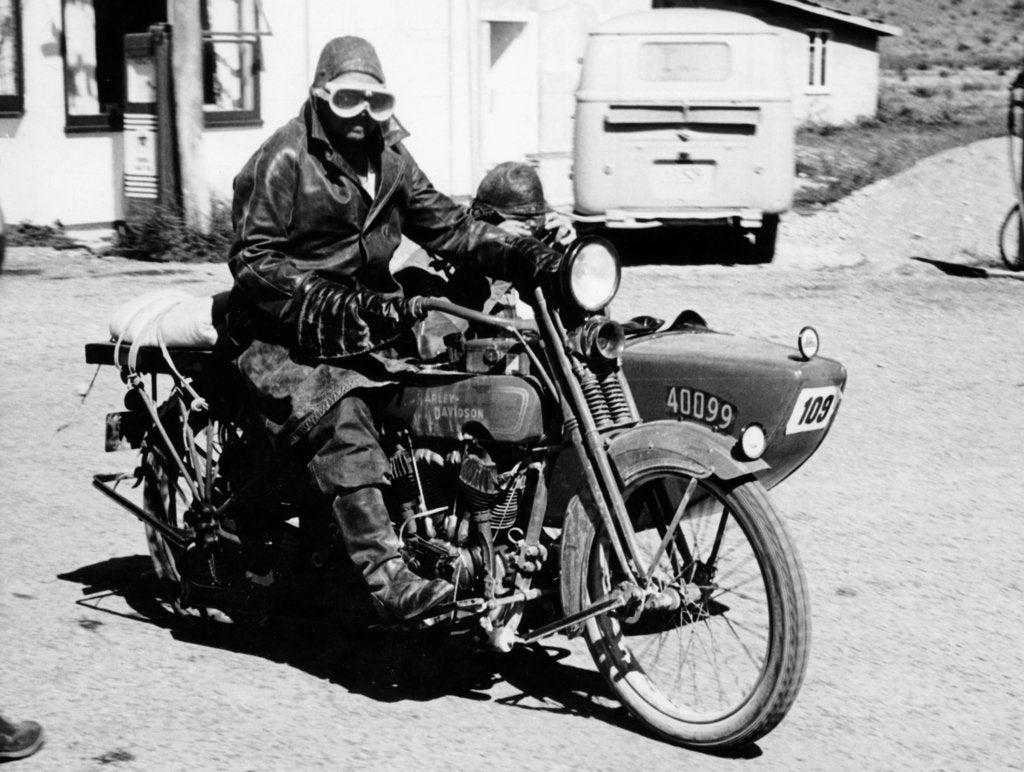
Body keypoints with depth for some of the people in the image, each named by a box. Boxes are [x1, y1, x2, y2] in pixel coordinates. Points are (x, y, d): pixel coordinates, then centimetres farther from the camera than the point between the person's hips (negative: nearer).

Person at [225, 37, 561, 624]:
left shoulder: (391, 161, 14)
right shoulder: (283, 159, -8)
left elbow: (446, 224, 9)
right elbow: (252, 259, -12)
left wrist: (519, 253, -8)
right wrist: (324, 303, -26)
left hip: (368, 320, 9)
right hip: (287, 334, -8)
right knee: (344, 421, -31)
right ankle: (388, 579, -43)